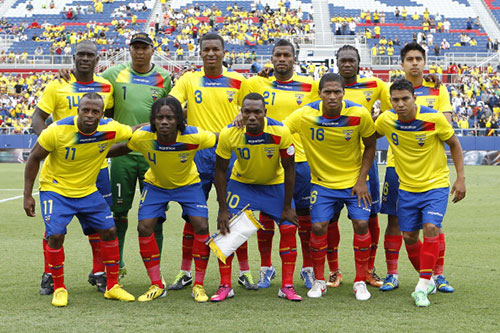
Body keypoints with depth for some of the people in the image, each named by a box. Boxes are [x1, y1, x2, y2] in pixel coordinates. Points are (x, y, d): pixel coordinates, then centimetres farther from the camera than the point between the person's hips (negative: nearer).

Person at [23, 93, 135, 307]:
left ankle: (112, 287, 13)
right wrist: (27, 195, -11)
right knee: (55, 235, -17)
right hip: (55, 189, -4)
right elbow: (34, 159, -11)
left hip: (87, 190, 4)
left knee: (109, 231, -1)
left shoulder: (110, 130, -17)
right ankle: (59, 289, 3)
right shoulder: (58, 130, -24)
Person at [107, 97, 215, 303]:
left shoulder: (193, 137, -32)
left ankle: (199, 285, 1)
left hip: (188, 184, -1)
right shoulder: (142, 137, -28)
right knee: (144, 228, -12)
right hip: (155, 185, 1)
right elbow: (123, 148, -6)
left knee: (201, 226, -16)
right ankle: (156, 286, 3)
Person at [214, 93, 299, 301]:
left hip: (275, 184, 0)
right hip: (241, 182, 0)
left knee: (289, 228, -9)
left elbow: (289, 170, -16)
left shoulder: (280, 133, -29)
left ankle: (287, 286, 3)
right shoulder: (228, 134, -27)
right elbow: (221, 171, -14)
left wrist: (287, 207, -13)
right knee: (227, 228, -10)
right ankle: (225, 286, 3)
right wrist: (223, 209, -14)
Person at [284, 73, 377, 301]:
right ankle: (318, 281, 13)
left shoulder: (359, 115, -17)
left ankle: (360, 281, 7)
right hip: (322, 182, 0)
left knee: (361, 224, -10)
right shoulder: (305, 115, -18)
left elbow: (370, 146, -3)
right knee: (318, 227, -7)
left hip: (354, 180, 0)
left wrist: (361, 179, -7)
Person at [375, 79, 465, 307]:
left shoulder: (434, 118, -17)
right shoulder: (385, 120, -10)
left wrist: (460, 177, -5)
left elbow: (454, 144, -3)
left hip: (436, 185, -4)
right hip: (406, 187, 4)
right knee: (409, 237, 5)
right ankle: (428, 280, 26)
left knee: (431, 228, -21)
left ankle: (422, 286, -15)